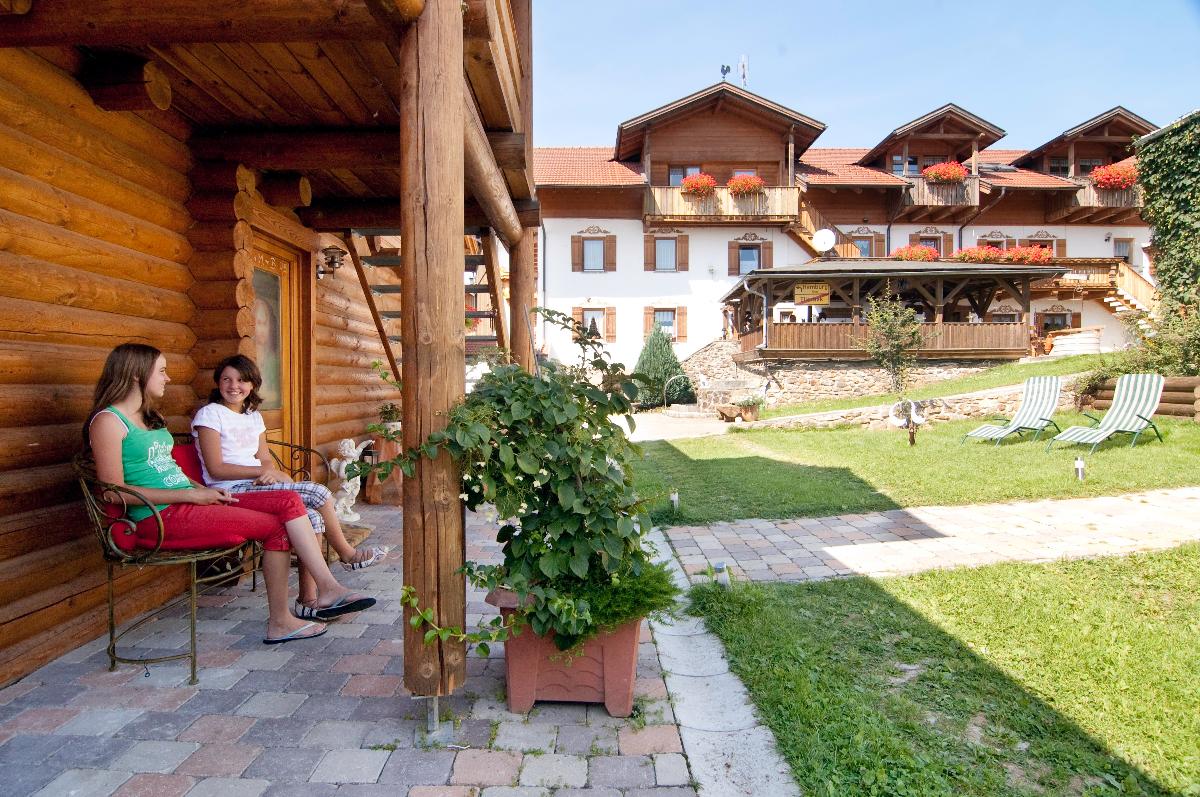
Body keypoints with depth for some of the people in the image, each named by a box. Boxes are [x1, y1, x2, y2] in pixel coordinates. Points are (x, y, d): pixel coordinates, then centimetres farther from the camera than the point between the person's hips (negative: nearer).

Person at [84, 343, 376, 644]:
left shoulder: (148, 417, 23)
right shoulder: (108, 421, -6)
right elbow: (114, 491, -14)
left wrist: (203, 489, 5)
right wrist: (192, 494, -16)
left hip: (189, 504, 9)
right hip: (160, 518, -8)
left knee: (289, 502, -10)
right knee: (275, 525, -15)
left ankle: (328, 589, -15)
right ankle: (279, 623, -5)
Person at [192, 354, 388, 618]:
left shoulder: (254, 416, 19)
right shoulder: (209, 414, -1)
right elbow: (215, 469, -10)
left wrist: (272, 473, -10)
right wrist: (262, 471, -16)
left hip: (258, 487, 6)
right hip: (232, 493, -6)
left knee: (312, 517, -22)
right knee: (318, 492, -22)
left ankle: (308, 600, -18)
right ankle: (347, 554, -2)